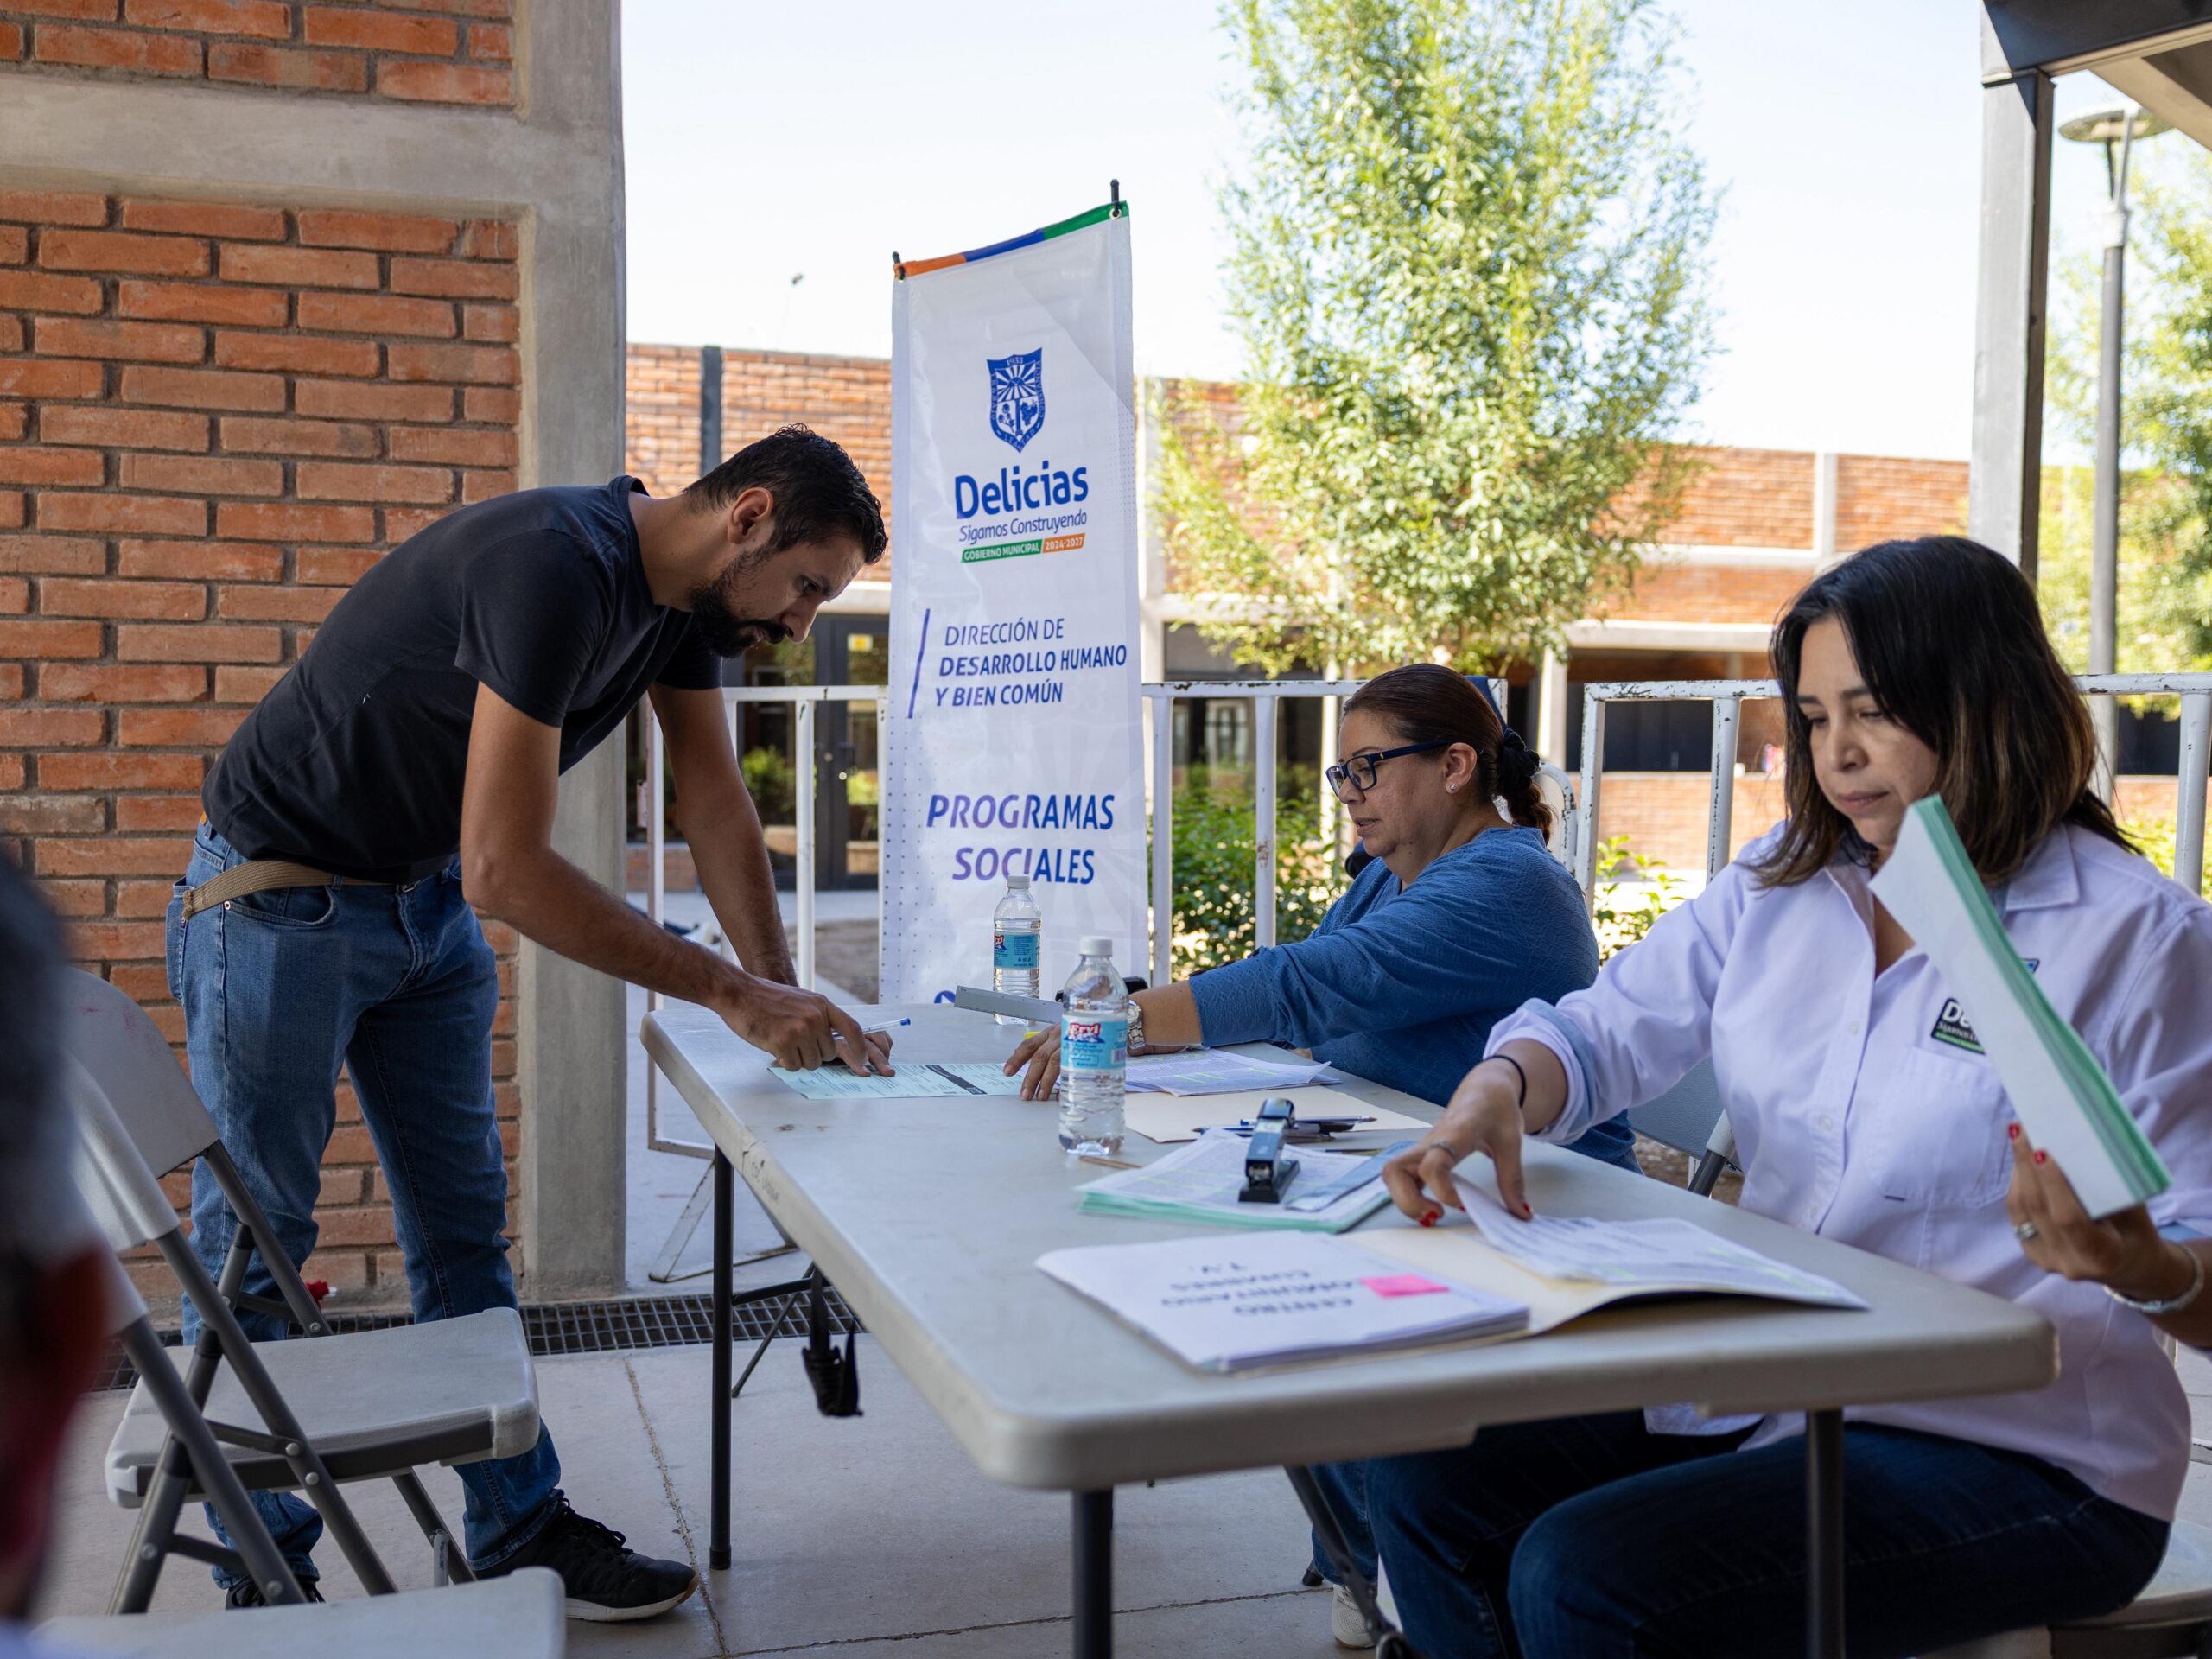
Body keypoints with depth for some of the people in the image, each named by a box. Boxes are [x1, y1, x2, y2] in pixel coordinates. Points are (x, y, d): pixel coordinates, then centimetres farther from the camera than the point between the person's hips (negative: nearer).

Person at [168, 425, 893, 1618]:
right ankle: (266, 1576, 16)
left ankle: (519, 1533, 18)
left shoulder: (684, 594, -2)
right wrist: (733, 993, -29)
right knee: (253, 1241, 2)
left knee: (465, 1228, 10)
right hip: (279, 903, -8)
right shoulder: (559, 569, -32)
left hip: (428, 903, 9)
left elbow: (716, 806, 0)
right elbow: (507, 872, -33)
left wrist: (787, 1003, -9)